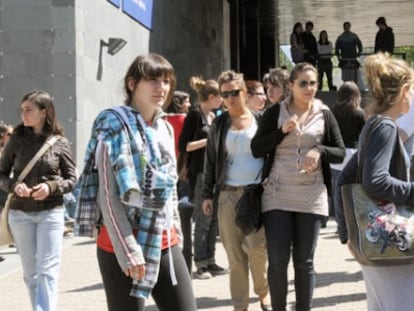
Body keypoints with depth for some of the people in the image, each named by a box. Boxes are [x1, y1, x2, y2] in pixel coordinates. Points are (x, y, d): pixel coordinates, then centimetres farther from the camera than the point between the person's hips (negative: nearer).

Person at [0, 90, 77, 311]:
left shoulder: (60, 143, -3)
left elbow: (71, 179, 1)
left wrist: (51, 187, -17)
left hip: (51, 213, -2)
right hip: (20, 213, 2)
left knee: (47, 270, -5)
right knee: (30, 271, 11)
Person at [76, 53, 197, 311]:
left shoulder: (165, 128, 13)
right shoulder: (115, 124, -8)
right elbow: (109, 194, -14)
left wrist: (175, 233, 14)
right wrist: (127, 250, -18)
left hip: (164, 244, 7)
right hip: (122, 245, -7)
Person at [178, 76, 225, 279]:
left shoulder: (214, 116, 17)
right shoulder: (195, 115, -6)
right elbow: (183, 146, -11)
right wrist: (208, 140, -15)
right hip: (200, 173, -8)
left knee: (214, 219, 8)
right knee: (203, 220, -6)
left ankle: (210, 261, 15)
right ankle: (200, 265, 0)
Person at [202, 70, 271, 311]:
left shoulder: (260, 121, 4)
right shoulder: (219, 124, 9)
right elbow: (210, 160, 11)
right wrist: (208, 194, 7)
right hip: (228, 194, 2)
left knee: (257, 246, -13)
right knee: (235, 254, 2)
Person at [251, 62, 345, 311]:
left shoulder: (324, 115, 5)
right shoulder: (275, 112, 3)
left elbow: (341, 153, 6)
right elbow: (256, 149, 1)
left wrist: (320, 150, -14)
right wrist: (282, 131, -13)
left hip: (312, 197, 1)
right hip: (278, 195, -1)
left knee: (305, 262, 7)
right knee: (277, 260, -3)